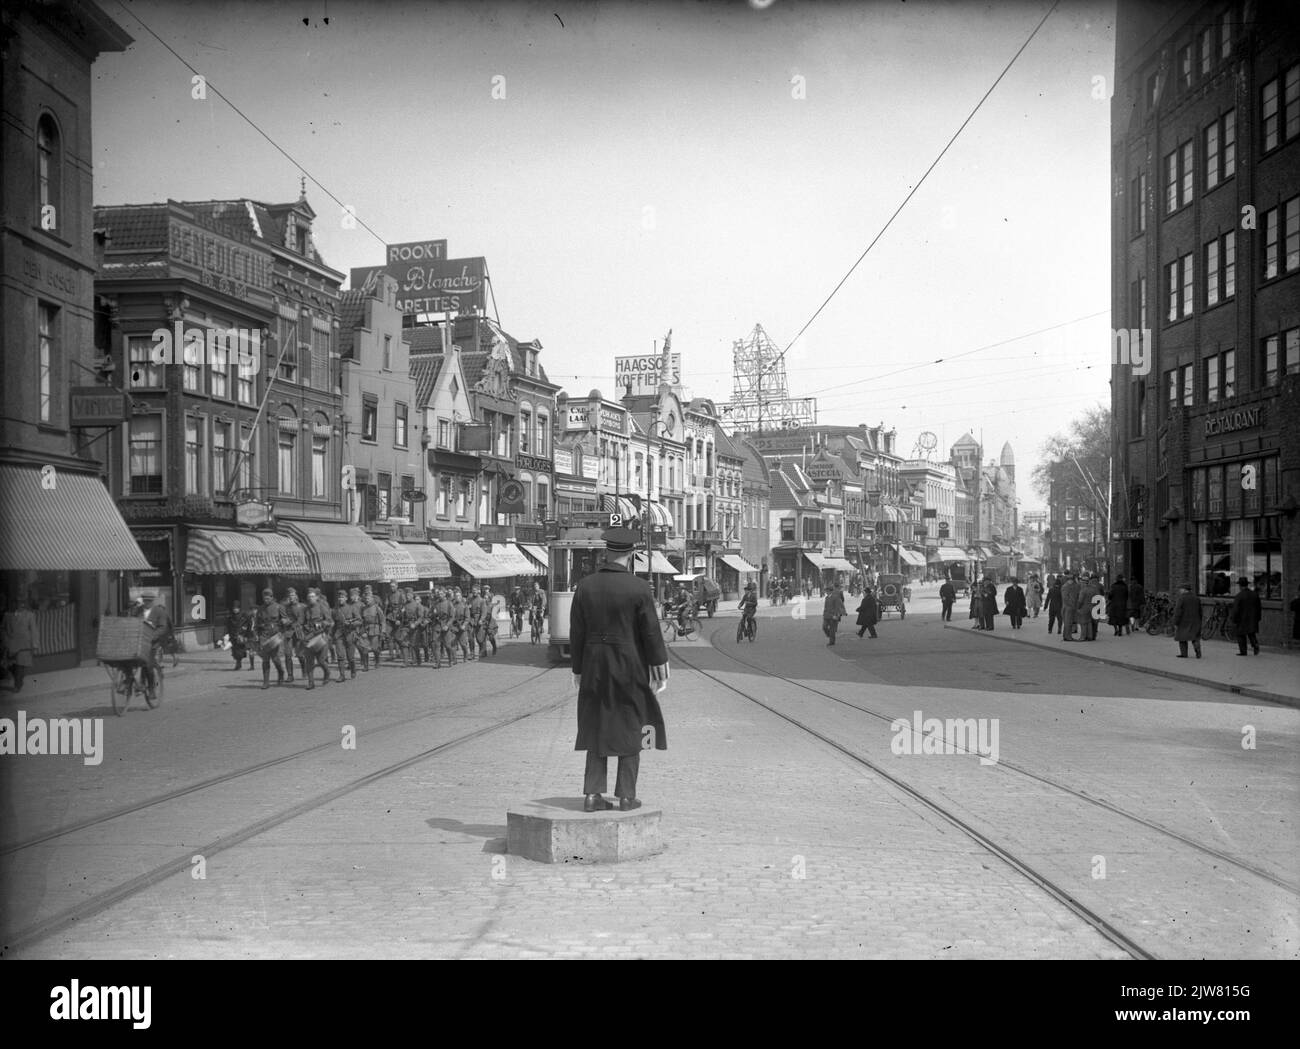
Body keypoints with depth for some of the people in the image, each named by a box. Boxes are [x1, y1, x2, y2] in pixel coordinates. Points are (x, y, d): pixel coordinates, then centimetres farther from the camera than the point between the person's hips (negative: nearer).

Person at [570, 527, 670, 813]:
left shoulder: (585, 586, -1)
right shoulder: (638, 588, -11)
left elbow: (576, 632, 3)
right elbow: (651, 633, -8)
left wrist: (578, 669, 11)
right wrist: (659, 667, 1)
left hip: (594, 665, 3)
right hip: (630, 666, -3)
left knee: (596, 728, 12)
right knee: (630, 729, 8)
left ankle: (592, 794, 9)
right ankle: (626, 795, 8)